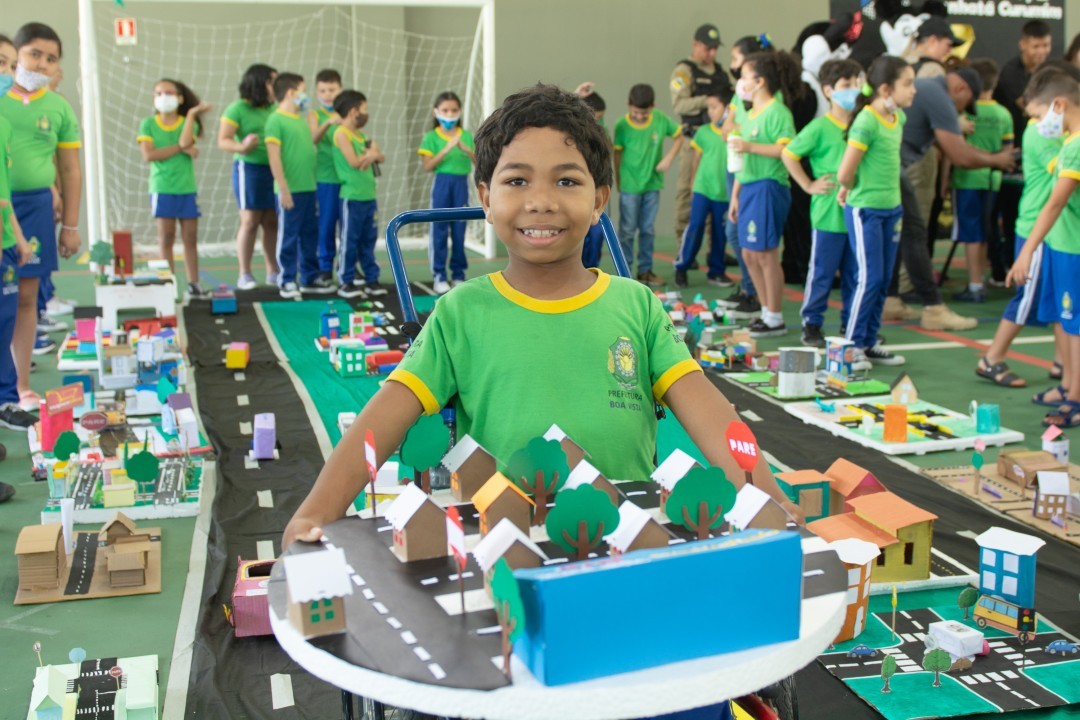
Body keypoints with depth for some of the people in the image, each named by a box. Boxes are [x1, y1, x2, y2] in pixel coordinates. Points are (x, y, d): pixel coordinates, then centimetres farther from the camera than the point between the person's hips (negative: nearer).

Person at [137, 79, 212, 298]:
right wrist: (180, 148, -11)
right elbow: (149, 155, -10)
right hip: (162, 189, -2)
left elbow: (185, 142, -16)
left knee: (190, 237, 3)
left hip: (187, 189, 2)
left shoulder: (188, 123, 6)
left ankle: (193, 284, 9)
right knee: (166, 237, -1)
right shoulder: (148, 124, 3)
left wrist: (192, 114, -13)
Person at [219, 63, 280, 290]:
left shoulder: (274, 108, 11)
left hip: (274, 169, 5)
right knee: (250, 221, -4)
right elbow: (223, 141, -9)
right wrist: (242, 146, -26)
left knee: (272, 221, 6)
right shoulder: (238, 109, -5)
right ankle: (245, 275, 3)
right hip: (249, 168, -5)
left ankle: (273, 272, 16)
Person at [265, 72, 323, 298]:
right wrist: (284, 189, -17)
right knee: (288, 236, 0)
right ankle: (287, 281, 8)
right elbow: (274, 157, -14)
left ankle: (310, 278, 23)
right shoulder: (276, 120, -9)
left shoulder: (302, 119, 14)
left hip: (309, 187, 8)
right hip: (290, 190, -8)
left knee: (310, 235, 13)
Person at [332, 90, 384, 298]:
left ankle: (371, 278, 19)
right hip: (352, 196, -8)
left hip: (369, 195, 8)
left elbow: (381, 157, 13)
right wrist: (370, 154, 0)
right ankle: (345, 282, 3)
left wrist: (373, 155, -8)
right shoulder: (342, 133, -8)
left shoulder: (361, 135, 16)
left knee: (368, 239, 12)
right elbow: (353, 162, -16)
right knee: (349, 239, -3)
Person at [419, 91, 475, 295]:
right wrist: (447, 148, -18)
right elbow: (427, 167, -10)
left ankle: (458, 274, 14)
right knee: (440, 230, 1)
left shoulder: (466, 135, 5)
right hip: (442, 184, -2)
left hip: (461, 184, 2)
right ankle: (439, 275, 5)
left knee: (459, 230, 6)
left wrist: (466, 149, -16)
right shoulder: (432, 137, -2)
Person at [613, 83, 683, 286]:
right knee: (627, 230, 3)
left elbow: (679, 137, 6)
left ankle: (645, 270, 21)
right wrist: (618, 181, -1)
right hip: (629, 186, -3)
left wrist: (668, 157, -8)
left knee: (648, 230, 11)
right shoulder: (622, 125, -14)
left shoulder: (661, 120, -7)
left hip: (653, 184, 3)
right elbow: (617, 154, -6)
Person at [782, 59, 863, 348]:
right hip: (829, 213, -5)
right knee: (822, 273, 2)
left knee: (855, 274, 12)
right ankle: (811, 324, 13)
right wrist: (808, 185, -6)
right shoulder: (819, 128, -8)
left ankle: (851, 324, 23)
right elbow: (788, 154, -6)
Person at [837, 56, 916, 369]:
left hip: (890, 208, 8)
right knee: (869, 279, -6)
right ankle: (852, 345, 4)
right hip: (865, 210, -8)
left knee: (883, 280, 11)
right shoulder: (866, 121, -18)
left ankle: (869, 343, 20)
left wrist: (893, 197, 13)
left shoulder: (898, 118, 8)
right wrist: (851, 189, 2)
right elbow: (845, 173, -18)